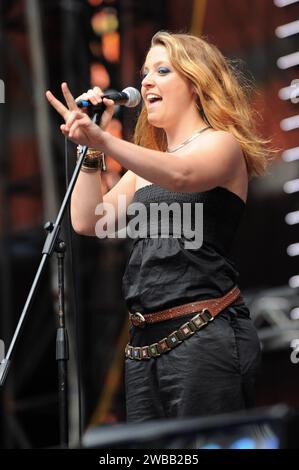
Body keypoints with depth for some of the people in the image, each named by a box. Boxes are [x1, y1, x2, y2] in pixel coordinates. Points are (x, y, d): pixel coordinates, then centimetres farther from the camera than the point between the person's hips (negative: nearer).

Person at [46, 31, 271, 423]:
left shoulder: (222, 144, 1)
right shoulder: (145, 165, 24)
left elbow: (180, 176, -23)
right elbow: (88, 222, 12)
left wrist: (104, 140, -36)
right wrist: (89, 148, 4)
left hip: (204, 335, -7)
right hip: (145, 342, 7)